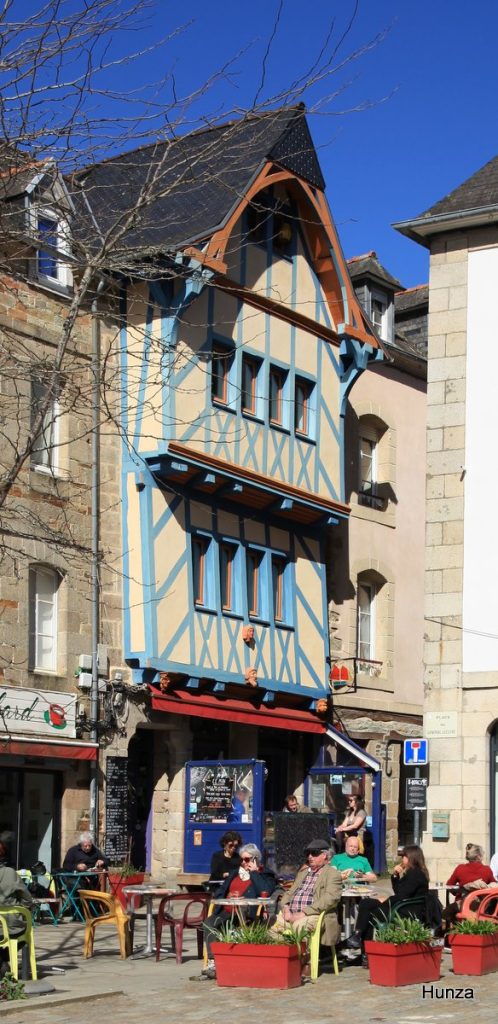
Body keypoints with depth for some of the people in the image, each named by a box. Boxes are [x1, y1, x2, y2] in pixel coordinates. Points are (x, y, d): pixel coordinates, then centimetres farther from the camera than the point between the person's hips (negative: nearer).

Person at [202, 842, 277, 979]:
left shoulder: (265, 874, 11)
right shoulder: (235, 873, 30)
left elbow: (265, 892, -10)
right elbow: (220, 892, 27)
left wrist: (254, 872, -1)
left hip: (246, 915, -6)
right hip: (227, 911, 6)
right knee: (208, 923, -27)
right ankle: (212, 962, -34)